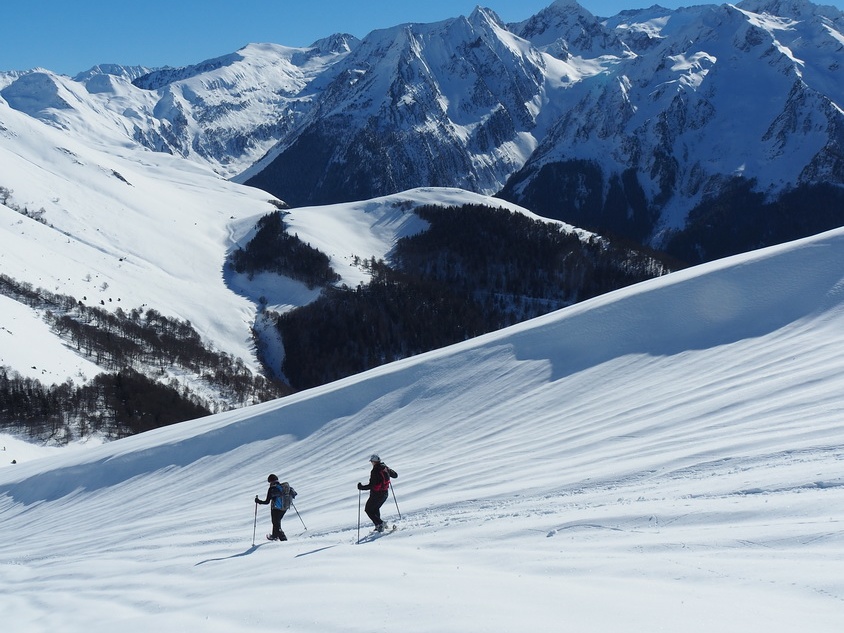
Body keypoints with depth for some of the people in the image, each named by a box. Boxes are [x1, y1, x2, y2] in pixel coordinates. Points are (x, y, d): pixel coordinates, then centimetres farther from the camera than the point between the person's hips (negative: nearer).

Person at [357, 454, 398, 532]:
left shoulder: (374, 471, -22)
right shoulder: (386, 468, 0)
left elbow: (371, 485, -24)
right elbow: (395, 476, 15)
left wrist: (361, 487, -11)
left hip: (376, 494, -8)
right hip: (385, 494, 8)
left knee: (368, 510, 9)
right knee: (375, 508, 28)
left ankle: (379, 524, -5)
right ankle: (379, 525, 21)